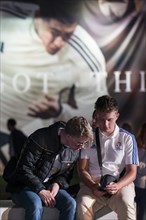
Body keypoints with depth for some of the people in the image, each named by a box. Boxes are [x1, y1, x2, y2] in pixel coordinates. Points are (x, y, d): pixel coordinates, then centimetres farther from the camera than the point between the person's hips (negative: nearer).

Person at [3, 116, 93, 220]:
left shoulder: (75, 151, -1)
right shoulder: (40, 139, -21)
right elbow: (24, 169, -19)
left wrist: (58, 184, -12)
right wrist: (40, 190, -25)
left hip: (50, 186, 5)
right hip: (23, 186, -5)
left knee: (71, 203, -25)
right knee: (35, 205, -37)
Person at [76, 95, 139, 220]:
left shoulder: (128, 138, 9)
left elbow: (132, 172, 6)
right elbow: (83, 169, 7)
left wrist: (117, 186, -17)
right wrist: (93, 186, -15)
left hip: (120, 183, 0)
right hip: (93, 183, 1)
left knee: (126, 205, -35)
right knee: (82, 204, -33)